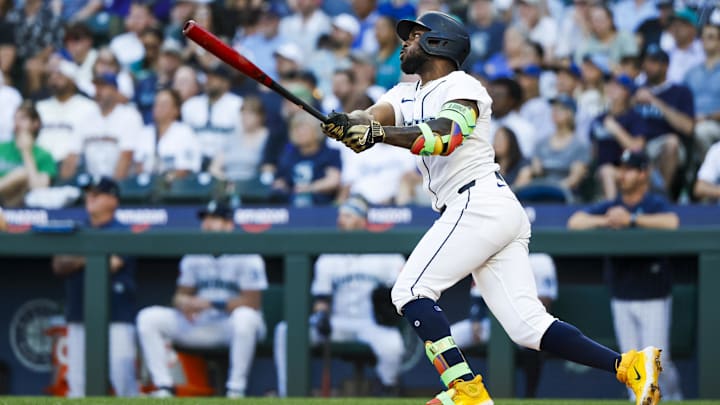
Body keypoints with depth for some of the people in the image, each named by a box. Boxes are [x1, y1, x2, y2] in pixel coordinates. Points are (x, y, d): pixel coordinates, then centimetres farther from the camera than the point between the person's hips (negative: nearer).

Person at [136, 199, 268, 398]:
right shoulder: (193, 257, 8)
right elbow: (180, 295, 10)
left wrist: (211, 304, -24)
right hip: (200, 326, 6)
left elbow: (253, 303, -18)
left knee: (244, 317, -42)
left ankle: (236, 389, -31)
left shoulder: (246, 258, -11)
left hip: (232, 326, -6)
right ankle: (163, 387, -14)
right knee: (148, 318, -9)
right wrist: (184, 303, -16)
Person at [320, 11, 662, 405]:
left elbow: (443, 136, -23)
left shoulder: (461, 87, -3)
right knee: (528, 325, -2)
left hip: (478, 204, -8)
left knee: (411, 291, -12)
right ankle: (628, 365, -9)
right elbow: (373, 116, 2)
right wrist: (349, 123, -23)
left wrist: (378, 133, -37)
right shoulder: (405, 95, 23)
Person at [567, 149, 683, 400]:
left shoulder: (656, 204, -5)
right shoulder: (611, 206, 9)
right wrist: (605, 221, -14)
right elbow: (574, 222, 1)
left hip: (654, 297, -5)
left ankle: (673, 398, 12)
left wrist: (631, 220, -23)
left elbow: (671, 222, -27)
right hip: (621, 299, 5)